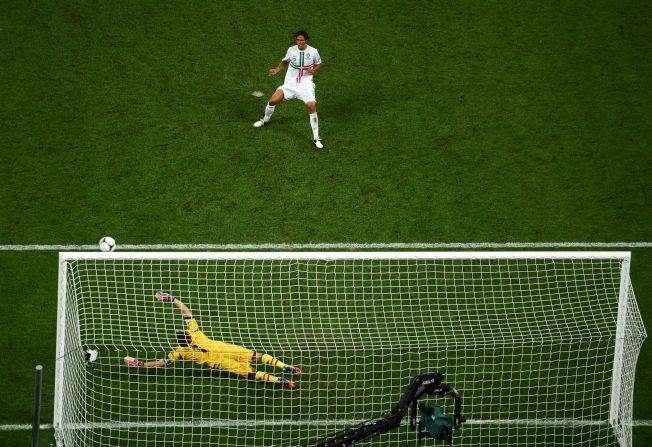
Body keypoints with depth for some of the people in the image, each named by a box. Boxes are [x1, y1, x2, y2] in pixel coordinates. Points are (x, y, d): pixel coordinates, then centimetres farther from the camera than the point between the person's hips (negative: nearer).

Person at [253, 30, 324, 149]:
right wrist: (276, 69, -2)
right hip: (290, 83, 3)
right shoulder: (291, 50, -6)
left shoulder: (313, 52, -11)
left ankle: (316, 138, -9)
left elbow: (319, 64, 7)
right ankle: (265, 120, 31)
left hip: (305, 84, -3)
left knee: (312, 106, -21)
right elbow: (285, 61, 14)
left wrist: (314, 69, -15)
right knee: (272, 101, -4)